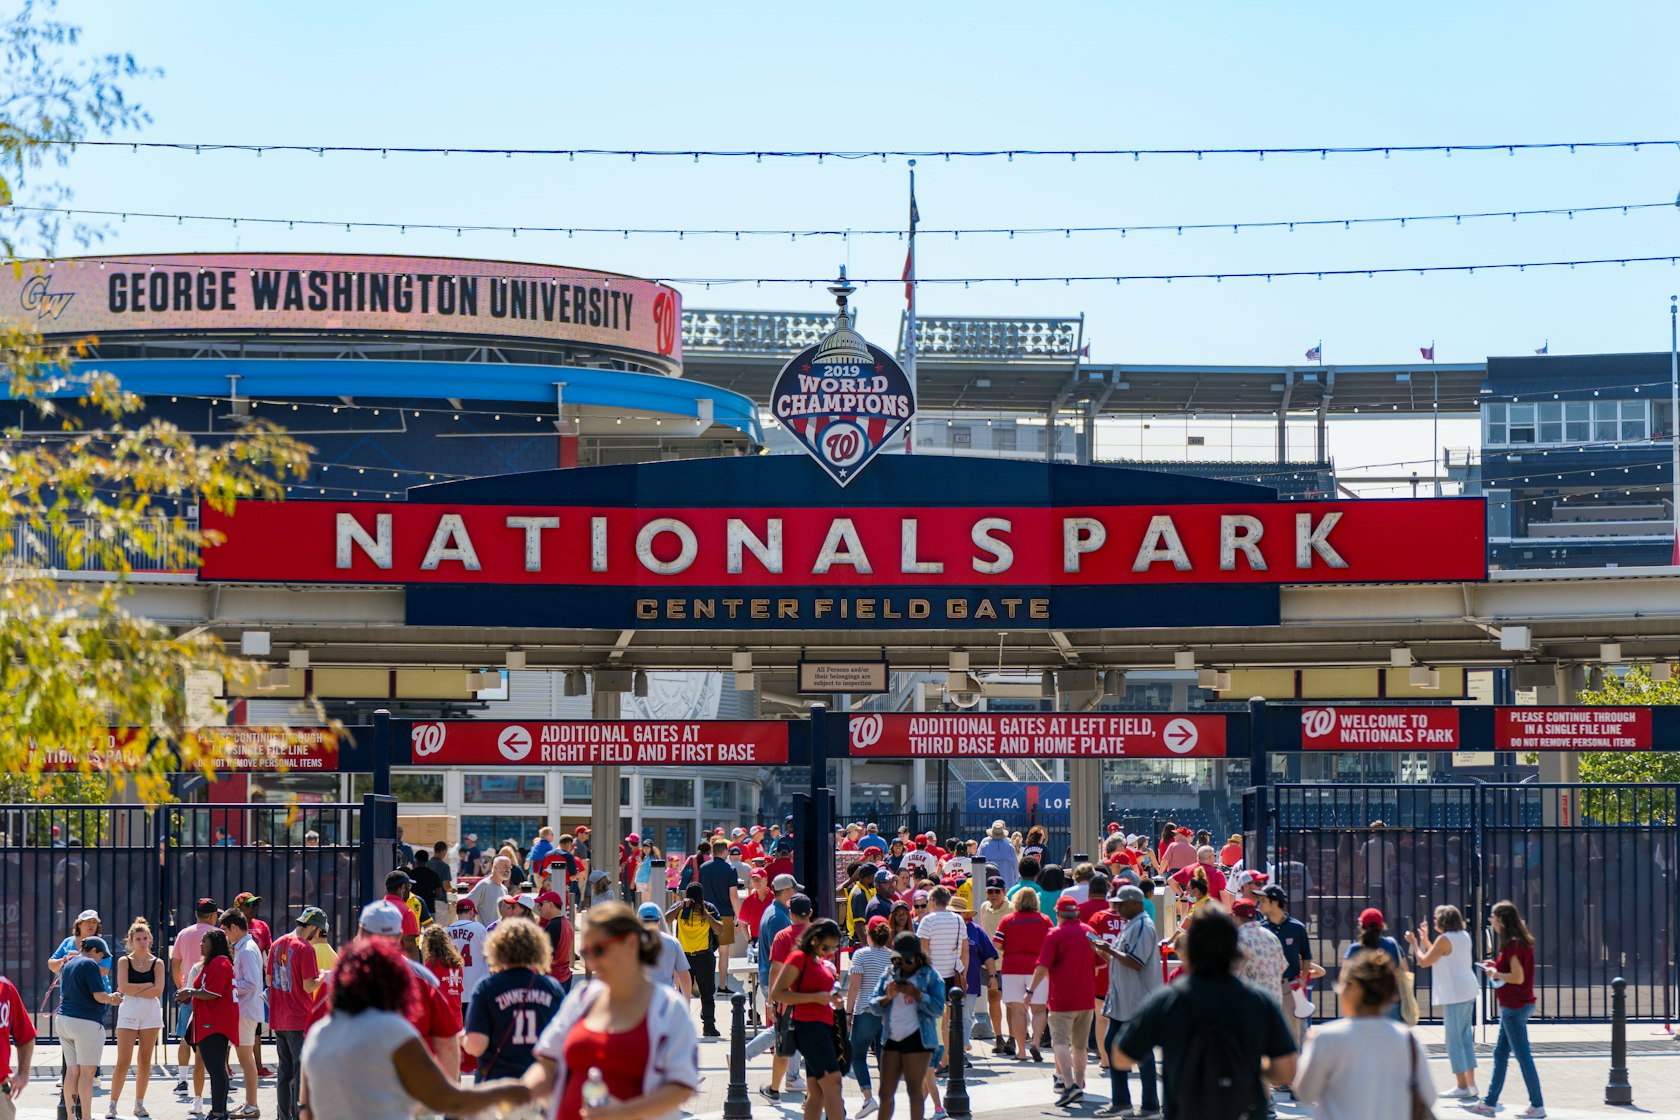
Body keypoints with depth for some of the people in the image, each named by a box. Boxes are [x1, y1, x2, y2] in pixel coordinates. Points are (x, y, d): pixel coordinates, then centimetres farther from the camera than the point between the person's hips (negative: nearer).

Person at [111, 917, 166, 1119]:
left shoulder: (156, 963, 7)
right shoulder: (124, 961, 4)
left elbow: (158, 991, -5)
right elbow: (123, 987, -10)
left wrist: (134, 991, -9)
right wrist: (147, 985, -7)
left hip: (151, 1012, 2)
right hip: (129, 1012, -2)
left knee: (145, 1062, 4)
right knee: (123, 1062, -7)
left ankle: (139, 1104, 13)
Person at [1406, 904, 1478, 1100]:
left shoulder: (1444, 939, -14)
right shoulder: (1464, 936, 12)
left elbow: (1424, 962, -8)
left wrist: (1414, 943, 6)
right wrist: (1425, 940, 25)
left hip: (1453, 995, -9)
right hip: (1467, 991, 9)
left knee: (1454, 1040, -4)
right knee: (1466, 1037, 12)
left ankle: (1462, 1086, -5)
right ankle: (1471, 1084, 14)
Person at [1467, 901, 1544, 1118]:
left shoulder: (1512, 945, -19)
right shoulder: (1522, 941, 11)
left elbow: (1518, 977, -23)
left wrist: (1495, 974, -10)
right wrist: (1497, 966, 11)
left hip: (1514, 1008, -10)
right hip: (1517, 1005, 10)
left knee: (1522, 1055, -4)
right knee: (1500, 1053, 15)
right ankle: (1490, 1102, 21)